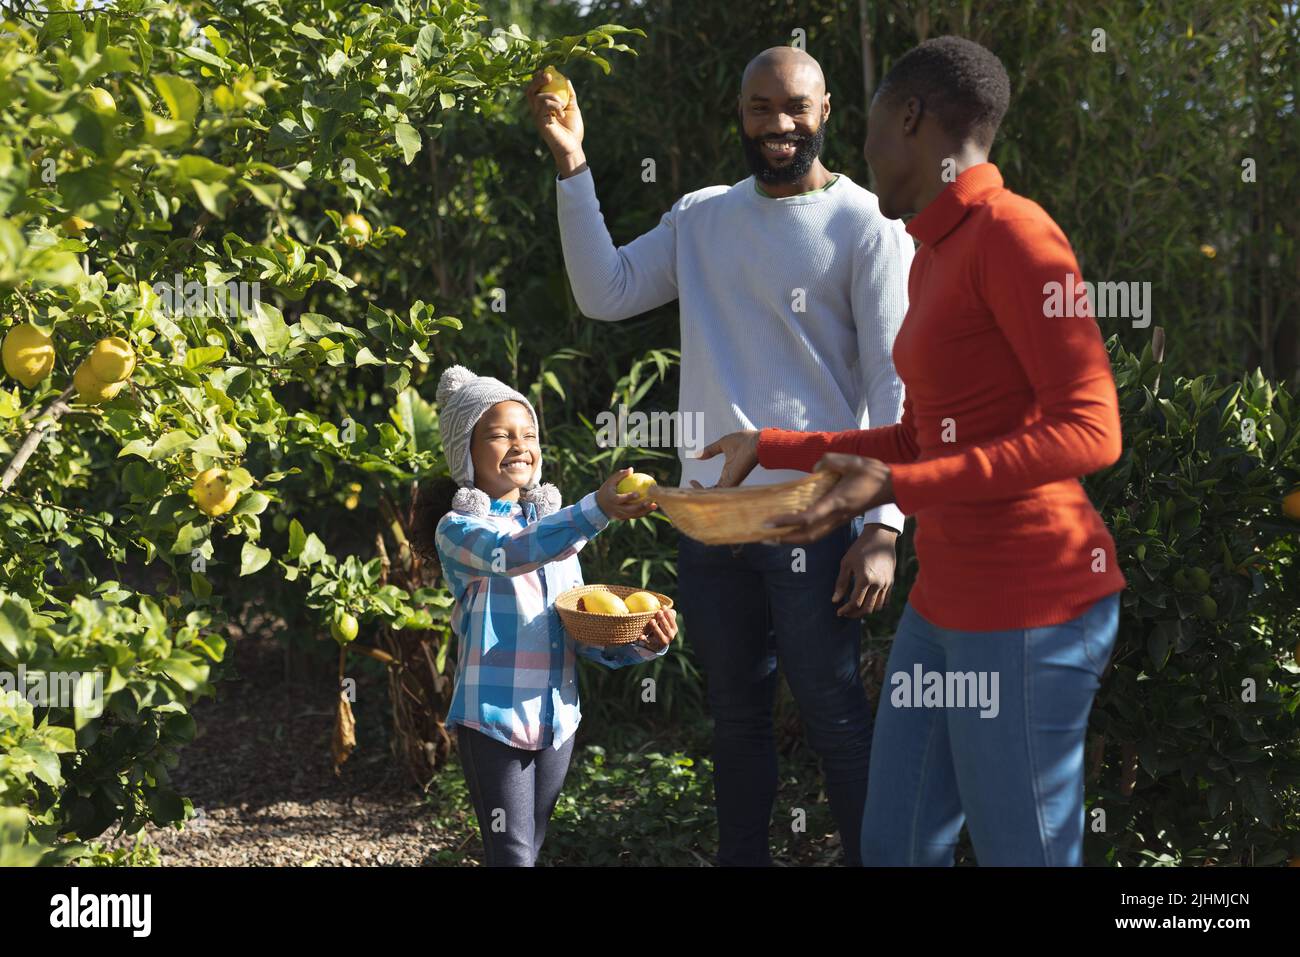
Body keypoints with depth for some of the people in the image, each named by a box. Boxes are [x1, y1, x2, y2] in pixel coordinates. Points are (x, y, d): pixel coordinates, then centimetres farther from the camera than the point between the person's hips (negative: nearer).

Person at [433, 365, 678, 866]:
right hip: (493, 716, -6)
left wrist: (643, 643, -9)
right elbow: (512, 553, -30)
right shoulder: (458, 529, -7)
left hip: (557, 716, 6)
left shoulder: (556, 528, 14)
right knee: (511, 854, -8)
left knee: (530, 849, 14)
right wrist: (598, 509, -43)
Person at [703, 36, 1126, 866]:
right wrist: (772, 449, 25)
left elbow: (1090, 433, -19)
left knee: (1022, 850, -2)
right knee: (895, 846, 14)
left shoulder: (1012, 233, -14)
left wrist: (895, 489, -24)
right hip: (950, 600, 10)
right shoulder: (936, 258, 14)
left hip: (1029, 608, -9)